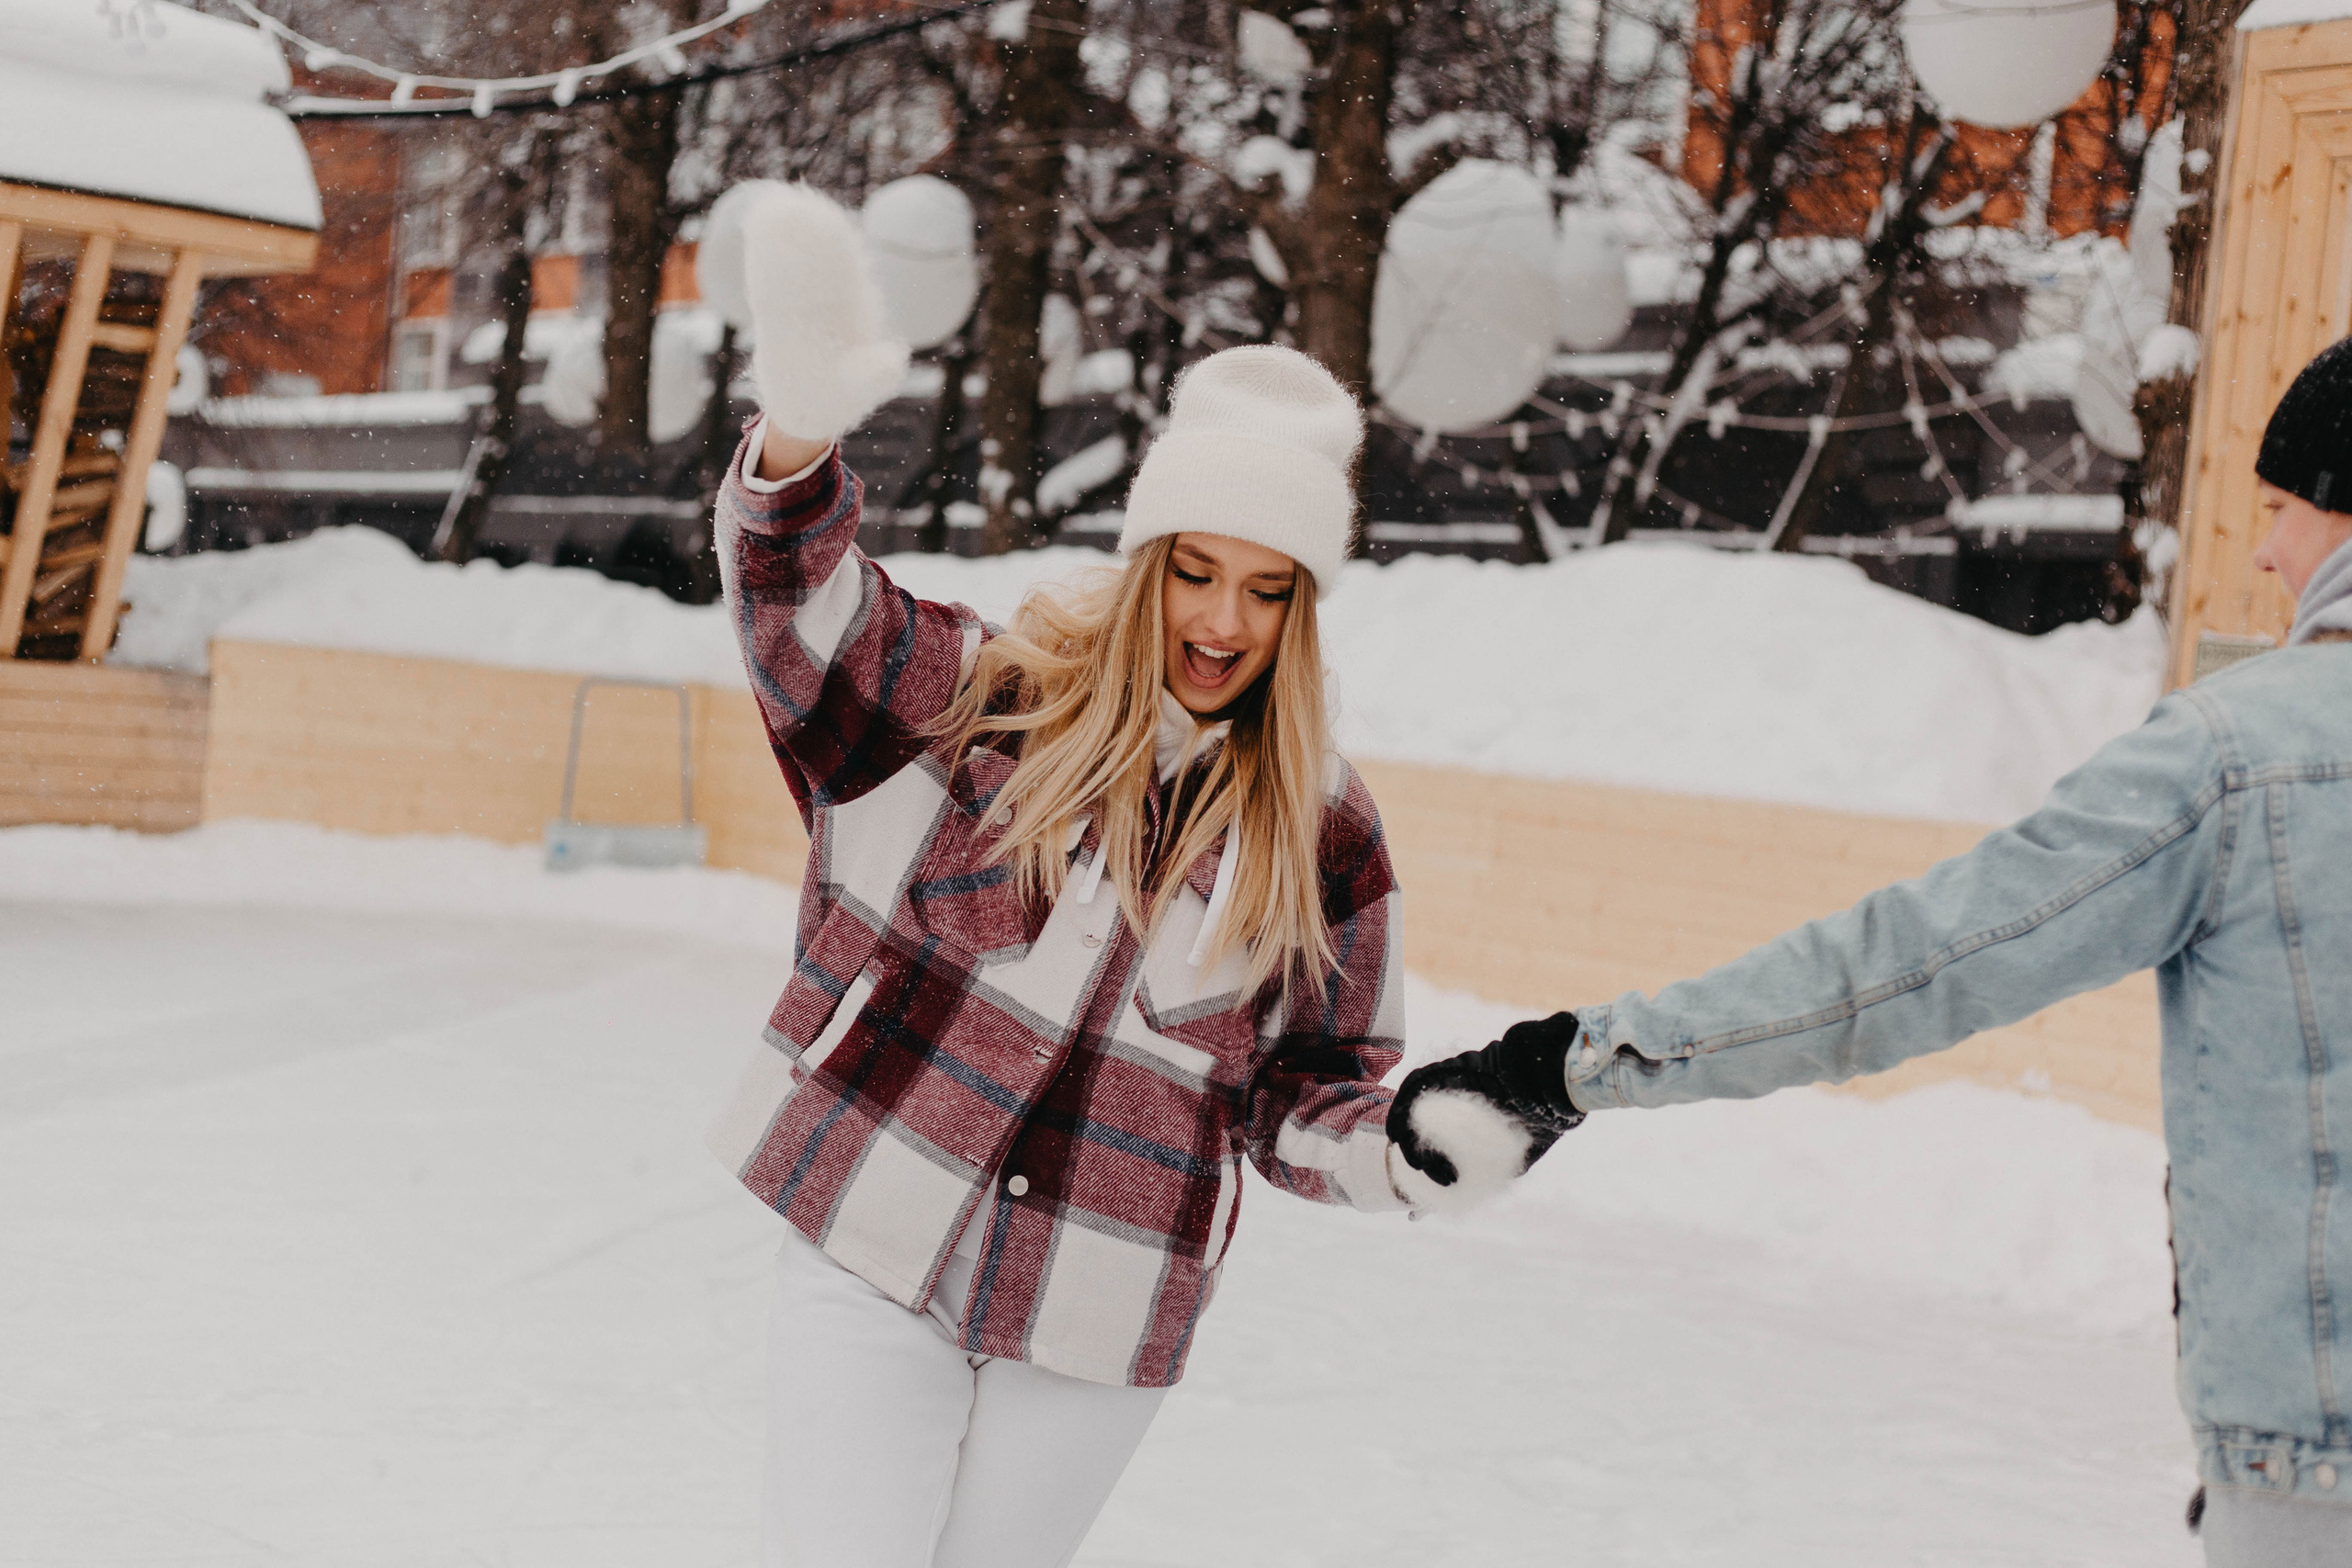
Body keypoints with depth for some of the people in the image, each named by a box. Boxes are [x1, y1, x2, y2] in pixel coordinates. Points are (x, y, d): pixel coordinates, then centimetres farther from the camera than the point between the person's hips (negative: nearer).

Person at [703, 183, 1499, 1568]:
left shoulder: (1320, 833, 1)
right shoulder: (985, 699, -4)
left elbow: (1312, 1087, 8)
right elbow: (801, 601, -20)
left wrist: (1401, 1157, -15)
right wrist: (805, 426, -41)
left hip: (1102, 1321, 2)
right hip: (873, 1254, -1)